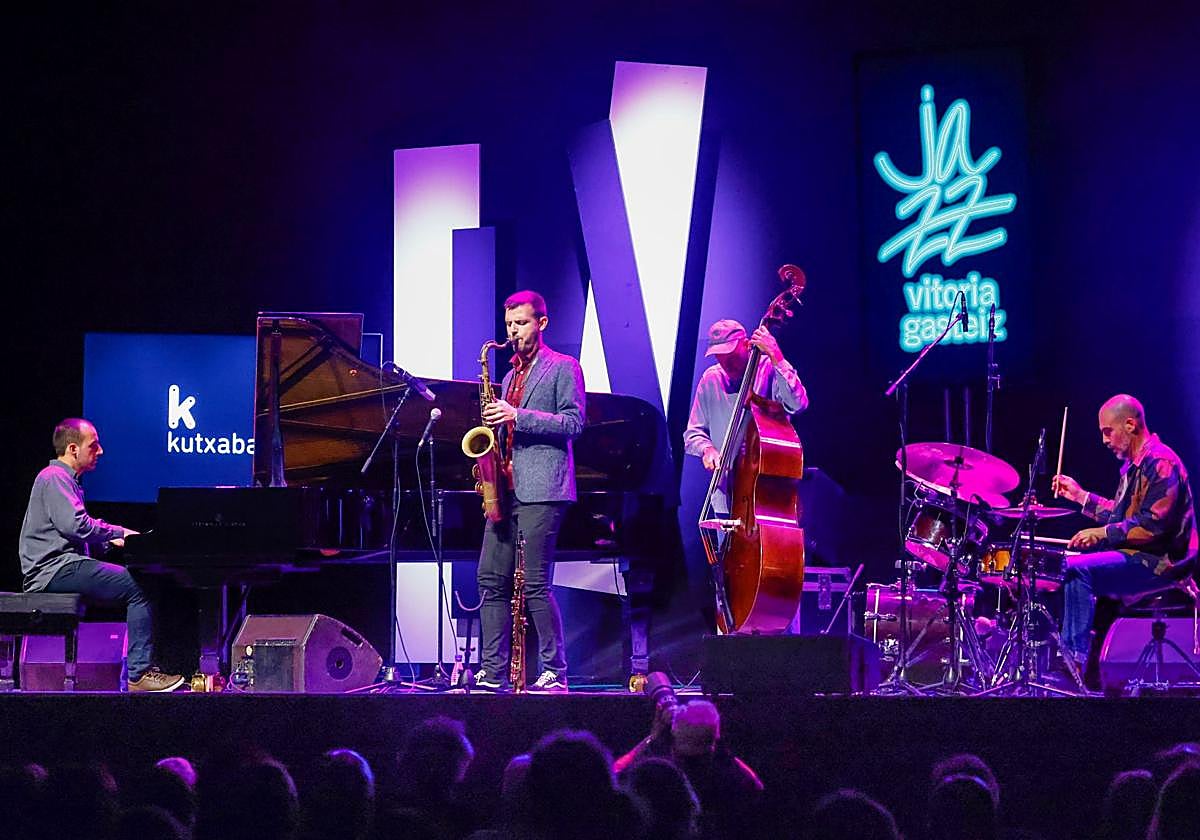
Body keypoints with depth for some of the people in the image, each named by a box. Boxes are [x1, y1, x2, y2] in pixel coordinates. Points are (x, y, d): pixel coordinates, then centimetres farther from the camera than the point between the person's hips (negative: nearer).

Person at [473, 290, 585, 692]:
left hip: (541, 490, -8)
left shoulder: (563, 368, 1)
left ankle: (555, 673, -4)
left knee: (535, 583, -10)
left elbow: (573, 422, -10)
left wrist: (517, 416, -16)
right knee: (491, 579, 2)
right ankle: (493, 672, 5)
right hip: (507, 489, 8)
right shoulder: (510, 376, 23)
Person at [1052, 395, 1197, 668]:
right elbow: (1122, 514, 24)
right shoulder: (1134, 464, 17)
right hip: (1138, 555, 11)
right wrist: (1080, 496, 17)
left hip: (1159, 562, -11)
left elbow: (1154, 525, -25)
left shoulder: (1160, 463, -17)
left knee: (1078, 569, -26)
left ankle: (1076, 659, -25)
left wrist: (1103, 533, -23)